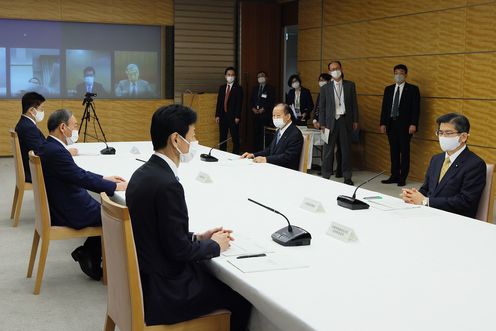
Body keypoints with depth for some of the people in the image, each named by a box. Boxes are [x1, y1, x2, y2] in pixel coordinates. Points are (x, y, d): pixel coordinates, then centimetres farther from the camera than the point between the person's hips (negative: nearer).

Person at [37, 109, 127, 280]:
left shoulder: (49, 147, 7)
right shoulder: (55, 151, -25)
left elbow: (77, 172, 16)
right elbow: (82, 178, -25)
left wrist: (105, 178, 12)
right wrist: (116, 187, -15)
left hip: (61, 206, 10)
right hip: (68, 213, -10)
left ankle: (88, 253, 15)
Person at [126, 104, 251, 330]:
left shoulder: (143, 173, 3)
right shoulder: (167, 185, -25)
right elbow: (179, 250, -21)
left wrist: (197, 237, 9)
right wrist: (215, 246, -5)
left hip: (146, 277, 9)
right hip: (163, 291, -9)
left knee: (218, 276, 23)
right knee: (242, 296, 6)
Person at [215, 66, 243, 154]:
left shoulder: (238, 88, -3)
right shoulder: (222, 88, 13)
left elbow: (239, 104, -8)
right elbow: (219, 102, 12)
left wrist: (237, 117, -14)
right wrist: (217, 115, 5)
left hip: (233, 117, -5)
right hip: (223, 116, 5)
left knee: (235, 137, -1)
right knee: (222, 137, 8)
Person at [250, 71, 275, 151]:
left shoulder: (270, 88, 1)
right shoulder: (255, 88, 19)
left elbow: (272, 102, -5)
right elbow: (252, 100, 17)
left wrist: (263, 109, -13)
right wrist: (253, 108, -1)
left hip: (265, 114, -5)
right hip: (256, 114, 5)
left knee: (264, 133, -10)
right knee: (256, 133, 1)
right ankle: (256, 149, 5)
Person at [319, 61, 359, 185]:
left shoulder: (350, 85, 6)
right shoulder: (325, 88, 4)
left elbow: (354, 103, 7)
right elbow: (322, 107, 4)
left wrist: (355, 120, 3)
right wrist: (322, 124, -1)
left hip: (345, 121, 1)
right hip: (331, 122, -1)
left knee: (346, 150, 6)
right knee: (328, 150, 2)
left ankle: (347, 177, 14)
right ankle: (325, 176, 9)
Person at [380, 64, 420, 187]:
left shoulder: (413, 89, -1)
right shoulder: (388, 89, 12)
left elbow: (416, 108, -6)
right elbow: (384, 107, 12)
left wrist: (413, 124, -14)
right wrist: (383, 123, 5)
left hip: (405, 125, -4)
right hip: (391, 124, 5)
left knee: (404, 151, 0)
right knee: (394, 151, 9)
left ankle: (403, 178, 5)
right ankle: (394, 176, 16)